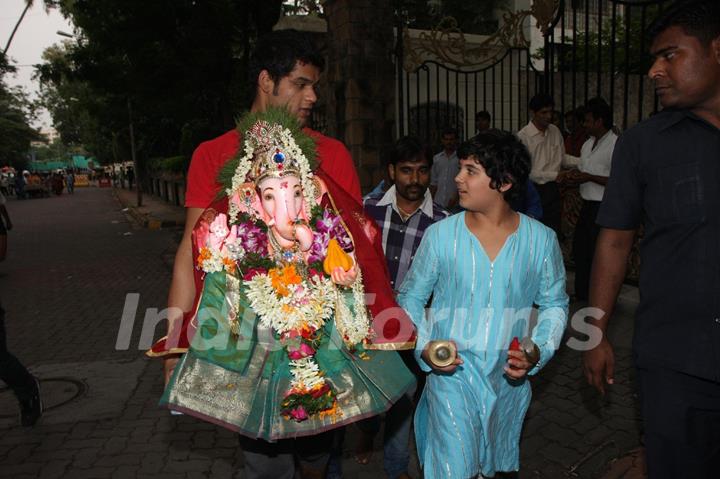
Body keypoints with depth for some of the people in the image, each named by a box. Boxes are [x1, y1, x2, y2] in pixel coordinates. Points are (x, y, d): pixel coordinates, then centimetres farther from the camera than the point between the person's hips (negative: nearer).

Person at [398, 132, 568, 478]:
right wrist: (424, 346, -14)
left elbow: (555, 303, 6)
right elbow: (410, 297, 1)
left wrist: (537, 351, -11)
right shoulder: (439, 235, -9)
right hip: (452, 373, -2)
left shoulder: (542, 240, -6)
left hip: (510, 378, 3)